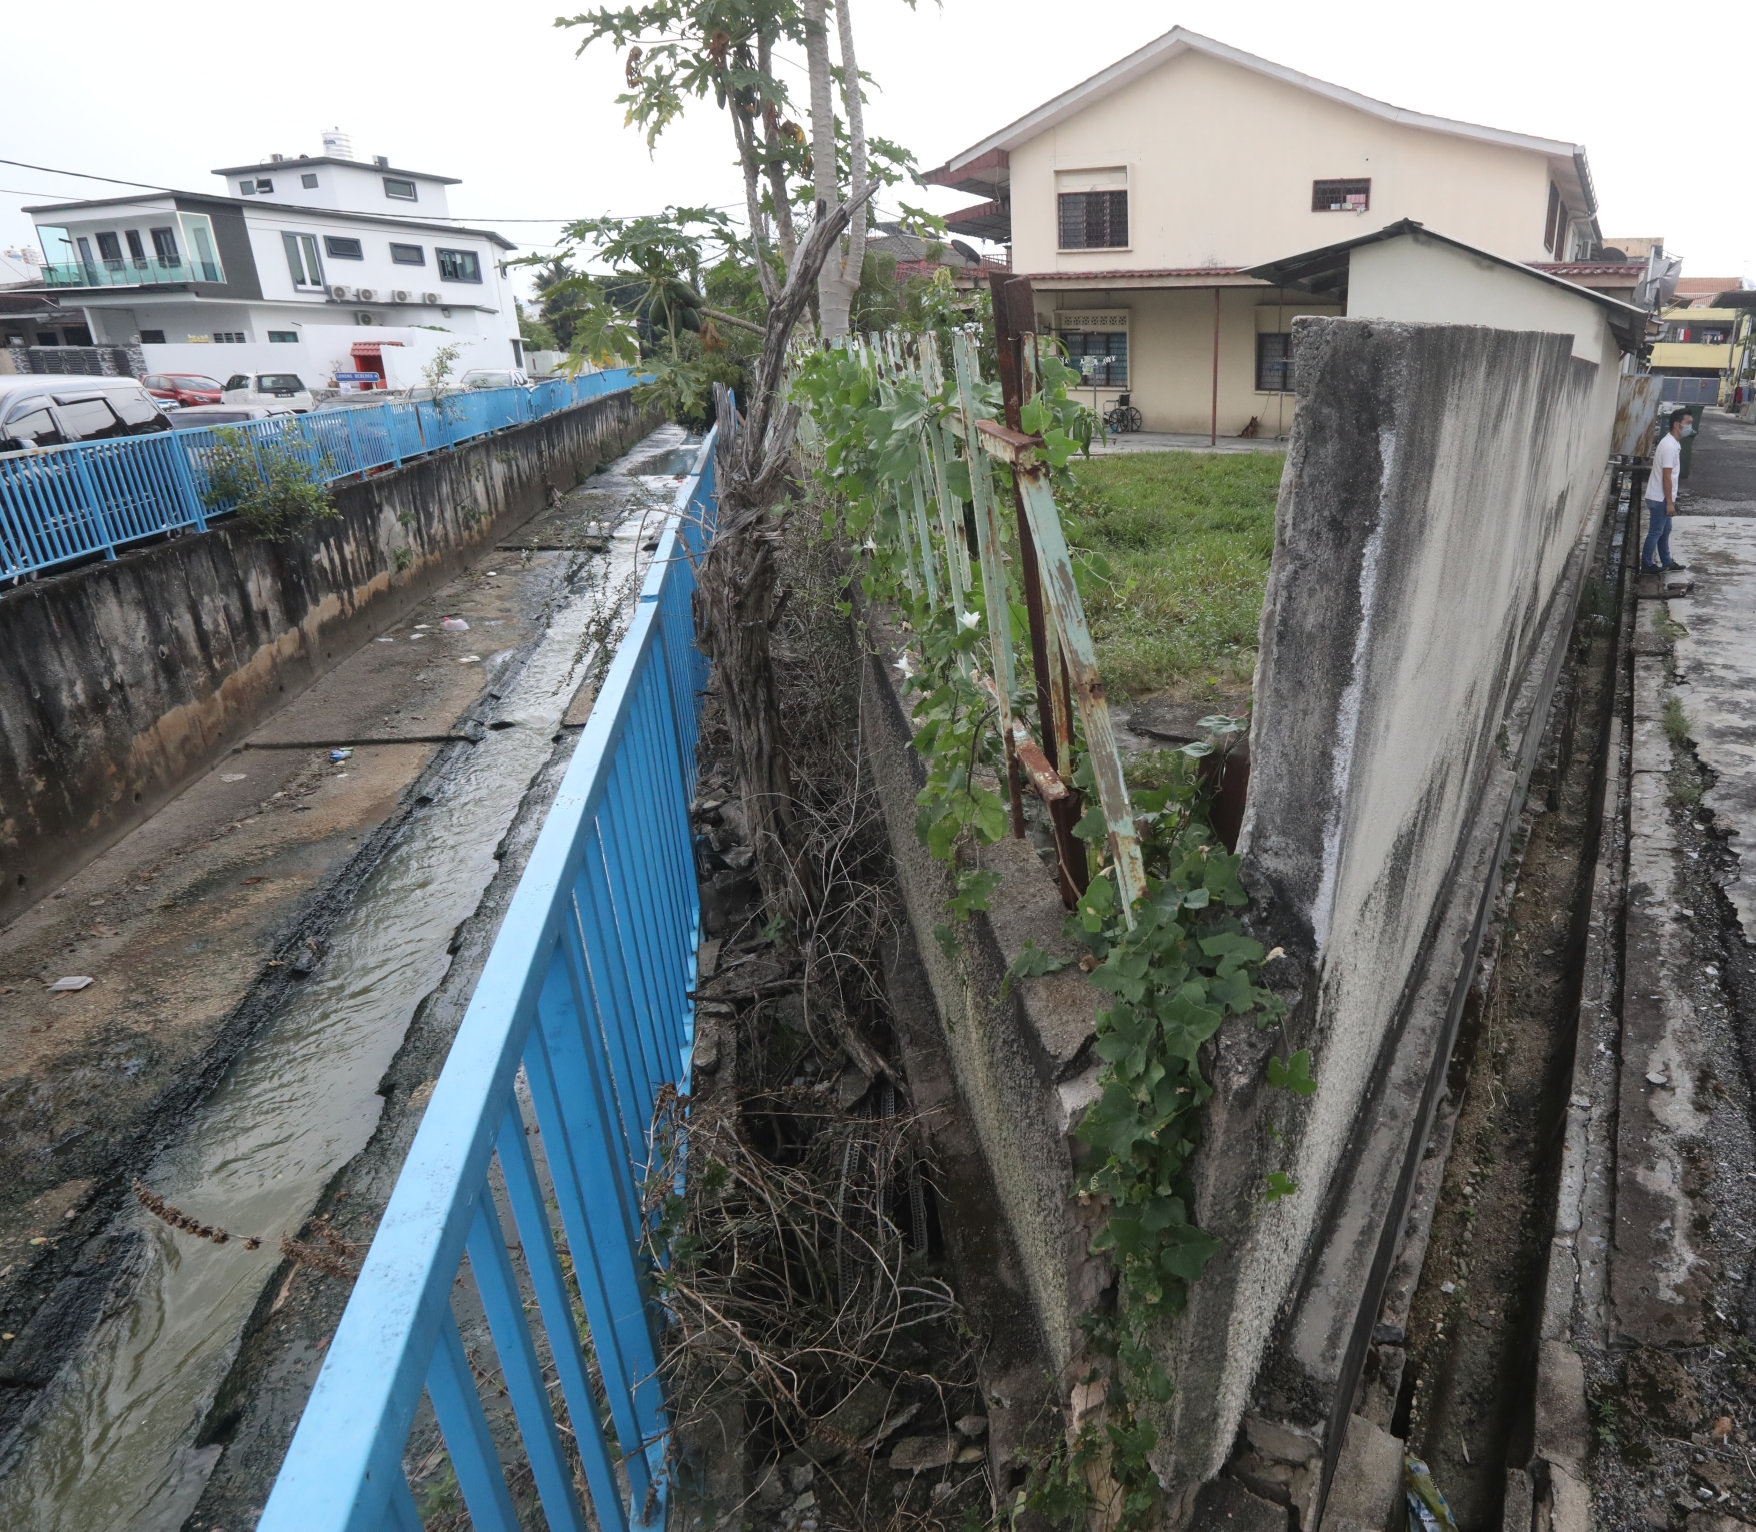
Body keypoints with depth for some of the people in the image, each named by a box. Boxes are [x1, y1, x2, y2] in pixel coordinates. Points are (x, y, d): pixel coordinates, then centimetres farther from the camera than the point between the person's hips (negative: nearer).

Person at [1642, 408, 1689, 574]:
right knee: (1655, 532, 2)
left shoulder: (1671, 442, 10)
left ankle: (1666, 562, 29)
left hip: (1661, 497, 10)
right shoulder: (1670, 446, -22)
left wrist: (1670, 500, 21)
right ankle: (1646, 565, 13)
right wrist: (1669, 502, -19)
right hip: (1660, 498, -10)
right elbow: (1666, 477, -22)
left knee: (1665, 530, 18)